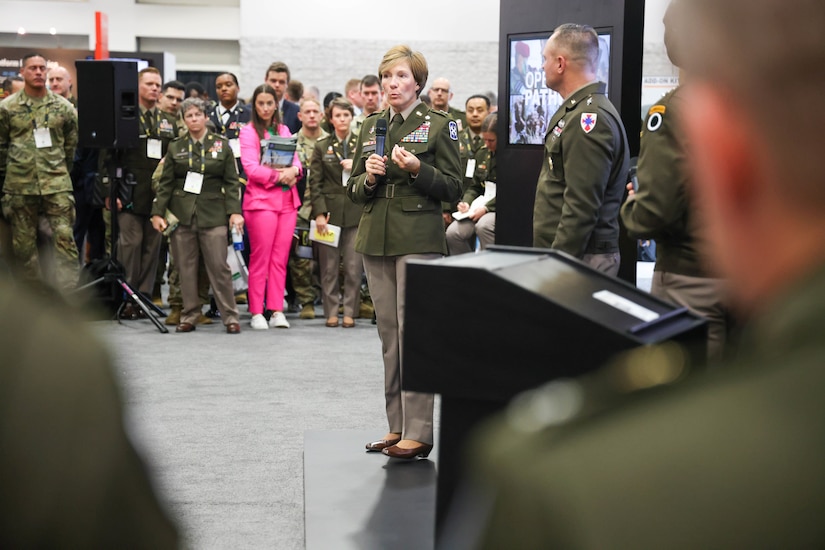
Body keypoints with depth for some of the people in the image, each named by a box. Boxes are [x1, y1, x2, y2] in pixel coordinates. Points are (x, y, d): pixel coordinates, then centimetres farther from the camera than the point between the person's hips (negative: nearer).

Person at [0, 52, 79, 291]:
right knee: (24, 243, 5)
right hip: (20, 185, 0)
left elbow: (71, 144, 13)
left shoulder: (63, 107, 4)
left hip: (57, 184, 0)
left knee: (65, 237, -8)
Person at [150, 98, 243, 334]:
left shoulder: (222, 145, 7)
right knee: (186, 268, 3)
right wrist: (158, 212, 2)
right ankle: (189, 315, 11)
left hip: (213, 215, -2)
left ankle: (230, 317, 1)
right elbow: (165, 183, 10)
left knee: (219, 266, -5)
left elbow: (231, 182, 4)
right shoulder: (175, 148, 11)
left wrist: (234, 211, -6)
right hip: (182, 214, 2)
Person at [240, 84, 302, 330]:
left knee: (280, 258, 3)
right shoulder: (248, 132, 0)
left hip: (287, 200, 5)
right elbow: (250, 168, -9)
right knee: (260, 258, -4)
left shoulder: (283, 130, 16)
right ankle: (256, 313, 1)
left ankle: (277, 311, 6)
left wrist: (294, 171, -11)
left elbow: (295, 159, 11)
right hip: (261, 199, -5)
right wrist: (279, 175, -18)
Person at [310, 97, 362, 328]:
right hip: (330, 211, 0)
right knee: (329, 267, 1)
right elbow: (315, 182, 3)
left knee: (354, 267, -2)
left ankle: (350, 312, 6)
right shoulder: (322, 146, 8)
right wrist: (319, 213, -6)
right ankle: (331, 312, 8)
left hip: (356, 212, 0)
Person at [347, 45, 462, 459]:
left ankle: (418, 432, -4)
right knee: (388, 332, 8)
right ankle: (397, 426, 16)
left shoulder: (438, 125, -1)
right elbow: (354, 190, 16)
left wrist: (417, 169, -18)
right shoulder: (371, 127, 14)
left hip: (418, 239, -6)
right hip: (376, 238, 6)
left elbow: (453, 188, -3)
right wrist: (369, 177, -5)